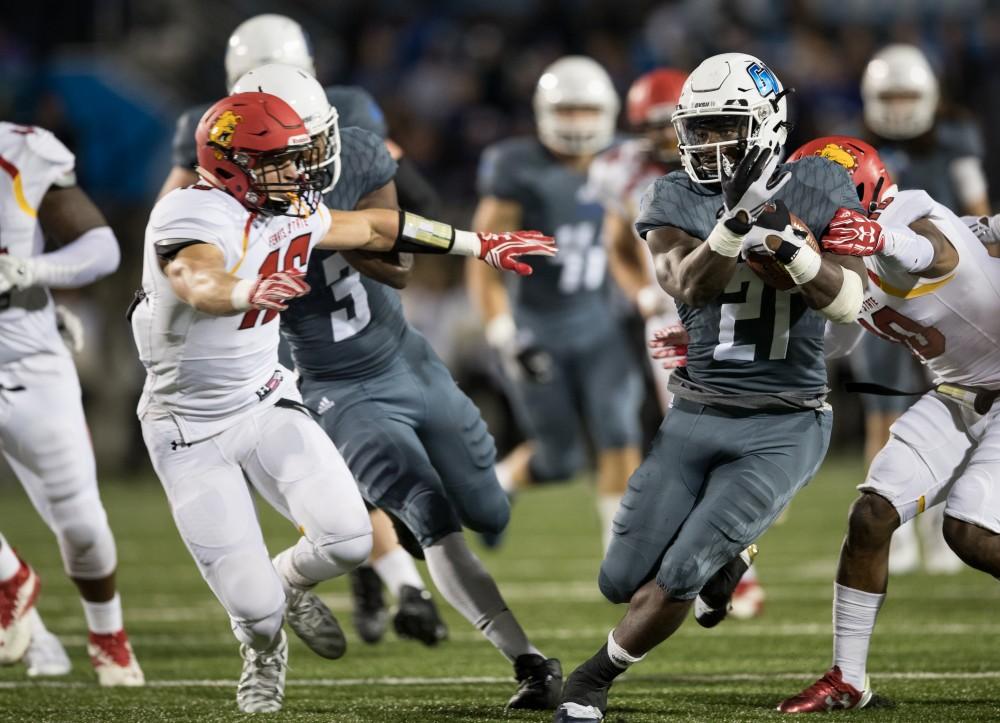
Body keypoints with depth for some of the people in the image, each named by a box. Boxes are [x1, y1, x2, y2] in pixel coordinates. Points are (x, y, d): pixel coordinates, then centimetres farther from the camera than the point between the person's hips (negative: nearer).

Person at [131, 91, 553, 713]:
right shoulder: (192, 215, -24)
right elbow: (203, 282, -46)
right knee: (256, 608, -7)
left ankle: (289, 582, 21)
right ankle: (265, 650, 32)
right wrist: (249, 292, -69)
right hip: (189, 427, -6)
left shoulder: (290, 213, -1)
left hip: (265, 402, 6)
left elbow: (375, 228, 15)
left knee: (347, 540, -15)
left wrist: (482, 246, 20)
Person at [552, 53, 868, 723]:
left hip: (784, 429, -3)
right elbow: (689, 288, -22)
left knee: (677, 579, -14)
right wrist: (735, 220, -39)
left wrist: (789, 246, -29)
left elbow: (849, 301, -12)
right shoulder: (677, 199, -4)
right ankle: (719, 554, 38)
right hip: (696, 416, 3)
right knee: (623, 581, 5)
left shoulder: (820, 190, -4)